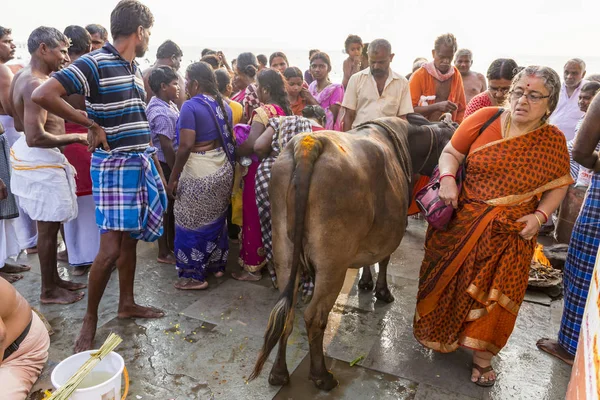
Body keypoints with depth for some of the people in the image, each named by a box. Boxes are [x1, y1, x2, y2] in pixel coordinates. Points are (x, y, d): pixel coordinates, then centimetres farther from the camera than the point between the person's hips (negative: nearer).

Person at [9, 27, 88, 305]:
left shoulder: (24, 76, 12)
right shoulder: (37, 85, -21)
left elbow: (20, 125, 19)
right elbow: (35, 138, -29)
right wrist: (77, 138, -20)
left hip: (32, 156, 11)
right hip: (40, 160, -11)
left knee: (48, 225, 17)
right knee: (48, 226, 0)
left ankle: (53, 279, 29)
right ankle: (49, 291, 14)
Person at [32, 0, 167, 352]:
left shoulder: (136, 69, 13)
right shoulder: (94, 64, -13)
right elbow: (42, 95, -22)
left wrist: (156, 164, 15)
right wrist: (92, 125, -16)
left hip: (142, 162, 8)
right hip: (114, 165, -8)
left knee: (131, 239, 15)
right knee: (111, 248, -6)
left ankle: (127, 303, 30)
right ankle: (90, 320, 12)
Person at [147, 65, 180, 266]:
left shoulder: (168, 104, 8)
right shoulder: (161, 113, -22)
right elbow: (166, 147, -23)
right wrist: (176, 172, -20)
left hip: (168, 163, 10)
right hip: (165, 165, -10)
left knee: (172, 204, 19)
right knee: (166, 206, 1)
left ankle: (171, 243, 34)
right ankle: (164, 253, 15)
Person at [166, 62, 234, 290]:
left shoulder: (191, 106, -14)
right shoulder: (223, 105, 9)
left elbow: (186, 146, -20)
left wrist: (173, 178, -13)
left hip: (198, 172, -8)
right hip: (223, 169, 8)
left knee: (193, 223, 3)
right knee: (216, 219, 19)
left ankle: (194, 275, 11)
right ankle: (217, 265, 32)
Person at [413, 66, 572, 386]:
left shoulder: (553, 141, -5)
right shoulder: (485, 119, -9)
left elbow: (559, 185, 5)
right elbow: (451, 153, -2)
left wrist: (539, 216, -10)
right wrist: (447, 179, -20)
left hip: (512, 235, 0)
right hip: (462, 223, 0)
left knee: (494, 295, 8)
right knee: (452, 281, 13)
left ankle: (481, 354, 30)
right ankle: (442, 335, 40)